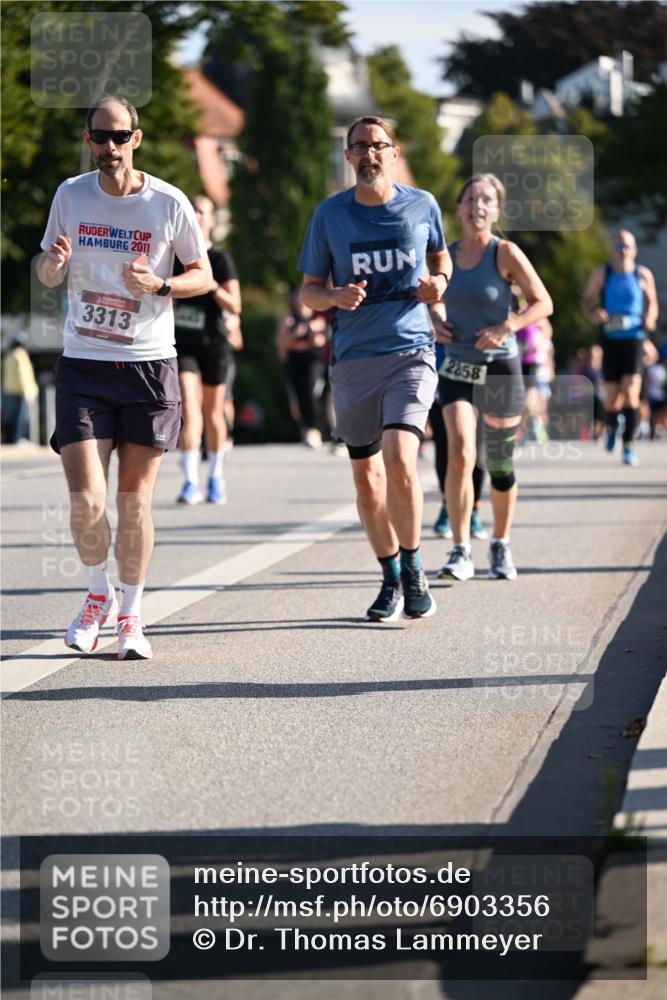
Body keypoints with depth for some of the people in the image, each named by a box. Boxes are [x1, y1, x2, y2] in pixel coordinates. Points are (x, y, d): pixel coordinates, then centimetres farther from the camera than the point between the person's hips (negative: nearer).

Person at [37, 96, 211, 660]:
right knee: (85, 500, -9)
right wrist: (53, 262, -11)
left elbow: (204, 275, 5)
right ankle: (99, 595, 18)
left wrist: (158, 285, -15)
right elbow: (48, 276, 14)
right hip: (83, 365, 1)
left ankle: (131, 616, 17)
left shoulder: (169, 204, -3)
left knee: (135, 502, 1)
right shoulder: (70, 196, 4)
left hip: (149, 365, -1)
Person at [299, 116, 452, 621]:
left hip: (411, 352, -2)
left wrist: (439, 282, -1)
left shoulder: (423, 205, 3)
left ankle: (413, 569, -1)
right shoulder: (330, 214, 3)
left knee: (399, 462, -20)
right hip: (353, 358, 2)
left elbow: (440, 257, 21)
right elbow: (310, 291, 9)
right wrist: (335, 296, -13)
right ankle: (392, 579, 25)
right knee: (366, 477, 7)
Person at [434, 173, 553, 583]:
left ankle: (501, 546, 29)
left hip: (500, 368, -2)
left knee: (501, 467, 7)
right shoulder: (445, 255, 3)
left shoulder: (506, 253, -8)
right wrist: (435, 323, 0)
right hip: (457, 368, 2)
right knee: (460, 452, -18)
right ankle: (461, 552, -15)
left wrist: (506, 327, -22)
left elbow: (543, 303, -8)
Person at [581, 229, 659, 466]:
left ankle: (628, 446, -10)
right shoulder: (602, 274, 2)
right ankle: (611, 427, 39)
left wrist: (650, 319, -6)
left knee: (631, 394, -15)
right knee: (611, 399, 4)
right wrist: (593, 315, -14)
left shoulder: (643, 275, 2)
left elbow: (652, 302, 15)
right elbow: (586, 300, 8)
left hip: (634, 339, -1)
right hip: (610, 340, 1)